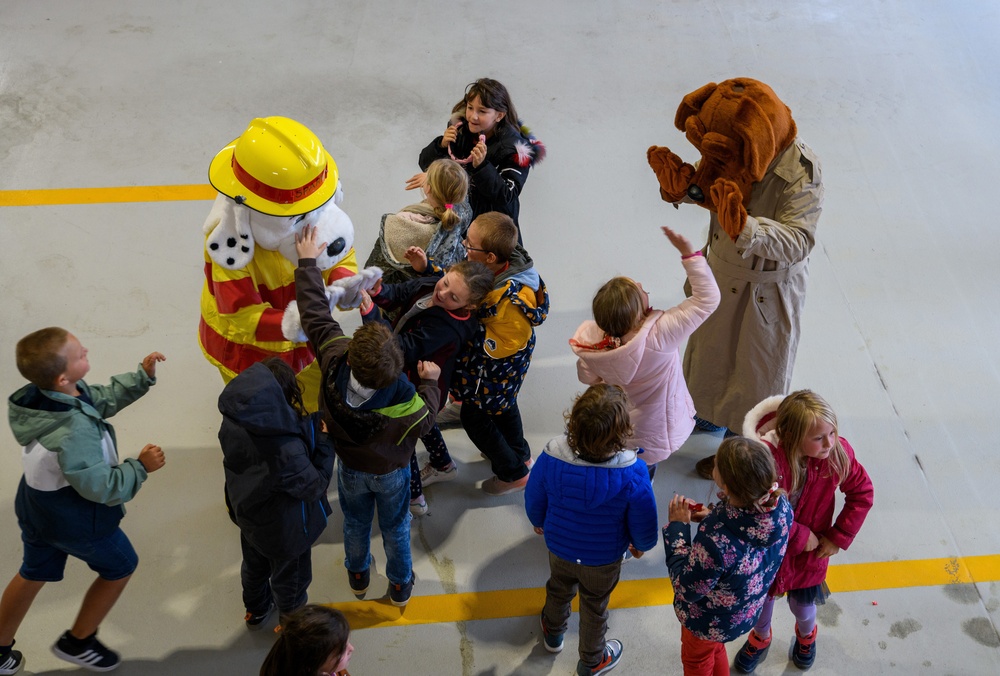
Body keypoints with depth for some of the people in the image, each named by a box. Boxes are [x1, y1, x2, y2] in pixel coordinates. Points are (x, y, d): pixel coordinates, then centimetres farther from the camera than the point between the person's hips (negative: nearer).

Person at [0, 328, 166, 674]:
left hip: (36, 507, 8)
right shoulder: (75, 432, -40)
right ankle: (77, 642, 36)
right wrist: (140, 466, -20)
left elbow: (103, 399, 3)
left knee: (33, 575, 29)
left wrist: (142, 376, -2)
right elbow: (102, 488, -31)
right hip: (76, 520, -8)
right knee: (120, 567, 20)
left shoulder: (44, 393, -14)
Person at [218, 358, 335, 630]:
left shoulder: (232, 423, -25)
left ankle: (255, 611, 63)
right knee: (289, 579, 26)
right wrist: (324, 440, -20)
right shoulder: (285, 451, -45)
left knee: (254, 565, 34)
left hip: (246, 513, 6)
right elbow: (316, 486, -28)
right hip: (283, 528, -6)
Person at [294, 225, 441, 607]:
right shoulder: (406, 402, -42)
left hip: (351, 468, 3)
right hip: (392, 474, -2)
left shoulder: (334, 362, -39)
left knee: (355, 523, 30)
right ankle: (400, 585, 50)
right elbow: (425, 421, -18)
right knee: (395, 528, 25)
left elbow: (316, 316, -26)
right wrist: (430, 382, -4)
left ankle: (358, 574, 57)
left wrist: (307, 263, -14)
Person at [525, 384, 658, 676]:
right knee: (594, 607, 26)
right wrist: (642, 544, 4)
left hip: (559, 547, 2)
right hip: (604, 559, -2)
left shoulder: (550, 459, -31)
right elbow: (644, 522, -20)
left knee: (559, 590, 33)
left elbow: (534, 501, -11)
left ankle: (553, 634, 63)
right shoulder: (632, 475, -37)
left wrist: (539, 522, 12)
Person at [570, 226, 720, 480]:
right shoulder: (660, 335, -38)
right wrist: (689, 254, -33)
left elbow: (587, 376, -3)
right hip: (651, 438, -3)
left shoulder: (594, 339, -25)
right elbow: (708, 298, -33)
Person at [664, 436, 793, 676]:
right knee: (715, 652, 36)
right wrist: (713, 517, -9)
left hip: (708, 621, -5)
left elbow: (687, 589, -28)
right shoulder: (781, 505, -27)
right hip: (747, 609, 5)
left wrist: (677, 526, -22)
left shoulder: (716, 541, -47)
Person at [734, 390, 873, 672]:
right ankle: (760, 638, 60)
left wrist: (839, 537, -10)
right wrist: (800, 536, -22)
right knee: (762, 597, 25)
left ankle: (806, 635, 62)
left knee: (802, 604, 24)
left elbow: (862, 492, -8)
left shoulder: (838, 452, -24)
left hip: (810, 553, 2)